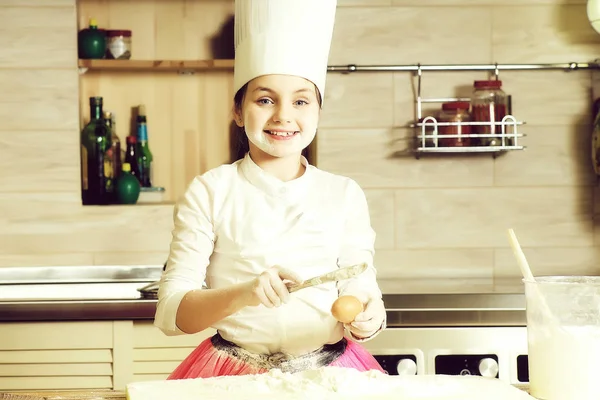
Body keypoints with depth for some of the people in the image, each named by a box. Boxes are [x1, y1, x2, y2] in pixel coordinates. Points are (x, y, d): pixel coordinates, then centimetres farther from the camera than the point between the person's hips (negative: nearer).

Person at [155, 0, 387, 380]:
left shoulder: (344, 195, 8)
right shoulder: (210, 192, 1)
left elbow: (360, 291, 9)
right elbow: (171, 313, -2)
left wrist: (367, 319, -14)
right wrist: (242, 295, -20)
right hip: (234, 376, -3)